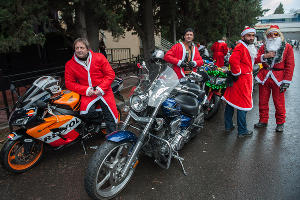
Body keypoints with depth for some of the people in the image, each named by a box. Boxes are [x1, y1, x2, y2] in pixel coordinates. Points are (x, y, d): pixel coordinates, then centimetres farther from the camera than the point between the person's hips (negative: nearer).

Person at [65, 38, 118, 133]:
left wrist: (101, 88, -12)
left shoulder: (99, 57, 1)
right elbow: (69, 83, 3)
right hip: (87, 93, 1)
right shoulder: (70, 64, 4)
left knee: (110, 118, -8)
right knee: (87, 112, -28)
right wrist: (85, 90, -12)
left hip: (103, 91, 0)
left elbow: (110, 74, 1)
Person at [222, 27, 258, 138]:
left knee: (231, 102, 13)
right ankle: (242, 131, 9)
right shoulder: (240, 47, -15)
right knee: (243, 104, -1)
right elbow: (233, 60, -30)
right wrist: (236, 73, -21)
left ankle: (228, 126, 25)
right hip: (242, 79, -10)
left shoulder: (250, 48, 18)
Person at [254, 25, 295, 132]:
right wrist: (265, 56, -15)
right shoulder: (264, 47, 11)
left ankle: (280, 123, 20)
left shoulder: (287, 47, 1)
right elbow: (256, 59, 5)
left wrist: (286, 81, -10)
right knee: (263, 101, 9)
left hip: (278, 78, -3)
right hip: (264, 77, 3)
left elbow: (290, 65, -3)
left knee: (279, 102, 3)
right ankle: (263, 121, 24)